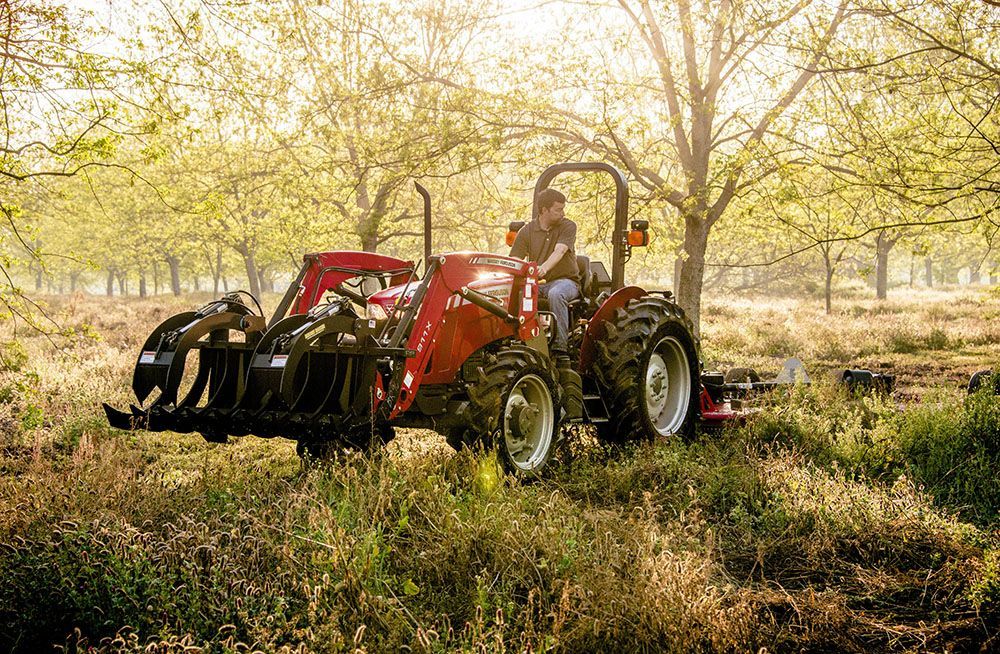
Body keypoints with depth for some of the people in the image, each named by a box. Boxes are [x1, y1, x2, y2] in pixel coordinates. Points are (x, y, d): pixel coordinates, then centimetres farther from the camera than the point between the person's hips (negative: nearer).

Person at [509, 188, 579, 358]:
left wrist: (544, 268, -41)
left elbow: (559, 251, -21)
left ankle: (560, 346, -41)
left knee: (556, 293, -39)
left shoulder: (568, 226, -2)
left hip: (565, 280, -3)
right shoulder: (527, 231, 6)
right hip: (535, 282, 3)